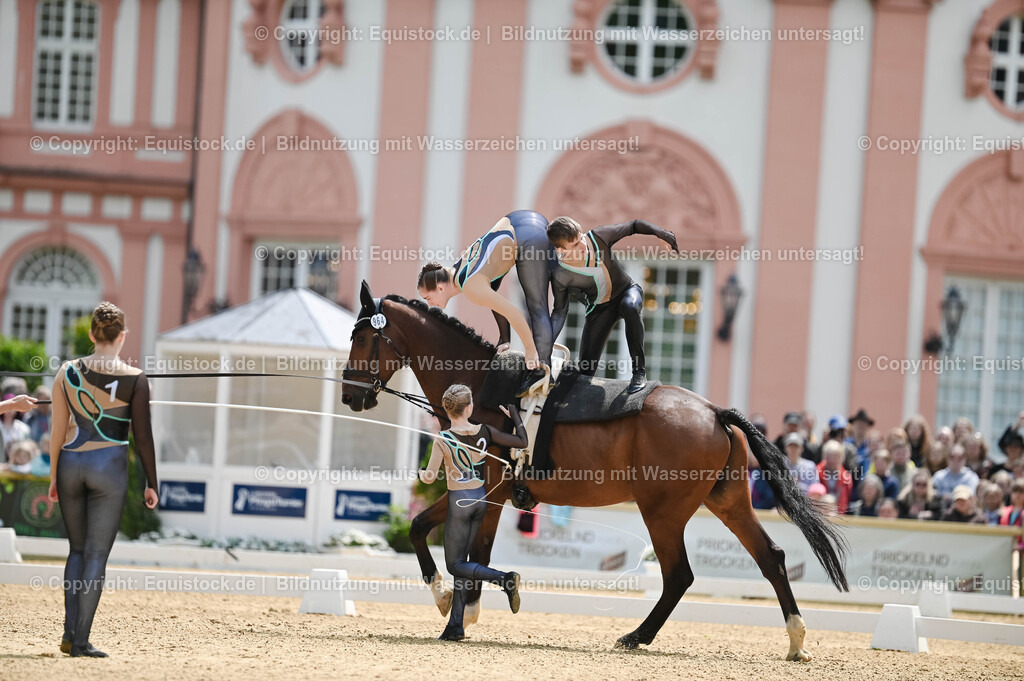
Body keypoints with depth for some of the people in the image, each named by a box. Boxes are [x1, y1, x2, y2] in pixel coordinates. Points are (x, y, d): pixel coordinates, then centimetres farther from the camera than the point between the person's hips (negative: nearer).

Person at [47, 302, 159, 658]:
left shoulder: (68, 372, 0)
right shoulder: (134, 379, -8)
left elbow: (57, 431, 2)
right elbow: (142, 436, -6)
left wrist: (54, 477, 11)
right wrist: (151, 484, 2)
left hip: (71, 464, 3)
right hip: (110, 467, -3)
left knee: (78, 549, 17)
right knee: (96, 555, 1)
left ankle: (70, 632, 9)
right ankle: (81, 641, -3)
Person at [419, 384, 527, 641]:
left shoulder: (443, 440, -16)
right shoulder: (484, 432, -6)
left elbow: (430, 477, -19)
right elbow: (522, 441, 1)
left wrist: (420, 473, 4)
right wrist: (514, 414, 15)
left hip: (459, 502, -5)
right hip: (480, 499, 5)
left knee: (455, 565, 3)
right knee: (461, 561, 12)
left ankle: (504, 579, -18)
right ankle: (455, 625, 10)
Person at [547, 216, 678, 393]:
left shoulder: (598, 237, -26)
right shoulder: (560, 277, -26)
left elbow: (633, 226, -12)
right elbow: (560, 312, -10)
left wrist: (660, 232, -29)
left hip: (626, 292, 0)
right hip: (598, 310, 0)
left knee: (630, 307, -39)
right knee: (585, 371, -6)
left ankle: (639, 372, -31)